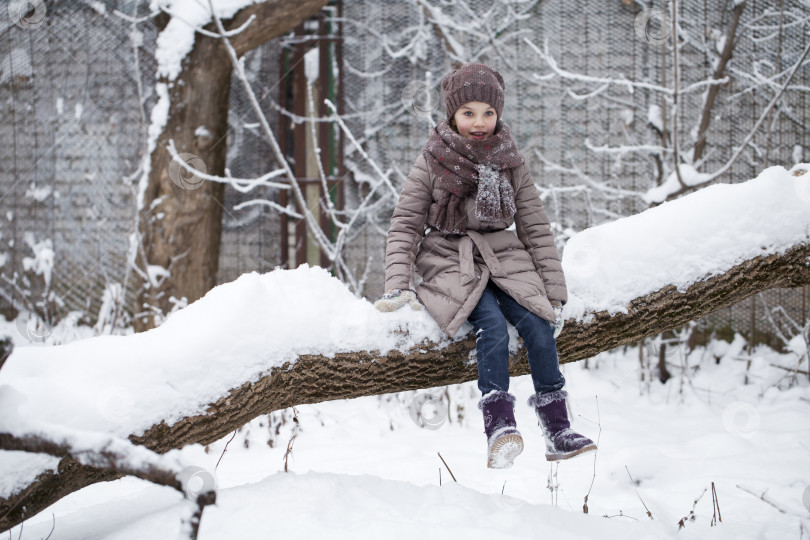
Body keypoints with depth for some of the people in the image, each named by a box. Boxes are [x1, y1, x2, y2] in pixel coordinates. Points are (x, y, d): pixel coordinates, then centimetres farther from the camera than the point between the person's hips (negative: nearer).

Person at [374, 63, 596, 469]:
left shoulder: (510, 164, 8)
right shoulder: (431, 163, 0)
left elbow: (536, 228, 9)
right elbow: (405, 225, 0)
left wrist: (554, 293, 3)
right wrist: (398, 283, -14)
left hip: (502, 256, 3)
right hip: (449, 261, -3)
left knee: (539, 326, -23)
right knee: (492, 325, -31)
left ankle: (558, 431, -16)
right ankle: (499, 425, -38)